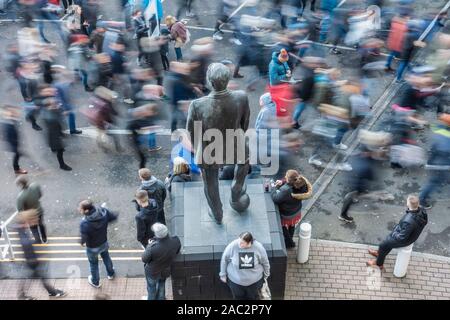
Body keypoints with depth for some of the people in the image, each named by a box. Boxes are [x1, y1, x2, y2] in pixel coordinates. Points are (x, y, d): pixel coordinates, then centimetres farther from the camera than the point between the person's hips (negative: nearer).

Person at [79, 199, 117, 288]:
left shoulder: (84, 223, -39)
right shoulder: (103, 212, -27)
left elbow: (84, 240, -33)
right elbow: (114, 217, -9)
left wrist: (82, 243, -12)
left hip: (92, 248, -3)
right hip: (104, 243, 3)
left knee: (93, 264, 26)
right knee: (106, 257, 34)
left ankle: (95, 282, 52)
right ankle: (111, 274, 60)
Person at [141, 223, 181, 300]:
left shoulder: (152, 248, -43)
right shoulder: (176, 241, -31)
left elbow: (144, 259, -22)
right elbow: (177, 252, -8)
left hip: (153, 272, -3)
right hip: (165, 271, 4)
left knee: (151, 289, 28)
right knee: (161, 286, 34)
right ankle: (160, 298, 58)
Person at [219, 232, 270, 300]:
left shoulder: (258, 247, -24)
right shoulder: (232, 246, -27)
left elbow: (265, 262, -6)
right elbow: (224, 260, -10)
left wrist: (266, 275, 7)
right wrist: (223, 275, 0)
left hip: (254, 281, 1)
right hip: (235, 280, 0)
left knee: (253, 297, 23)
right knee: (238, 297, 21)